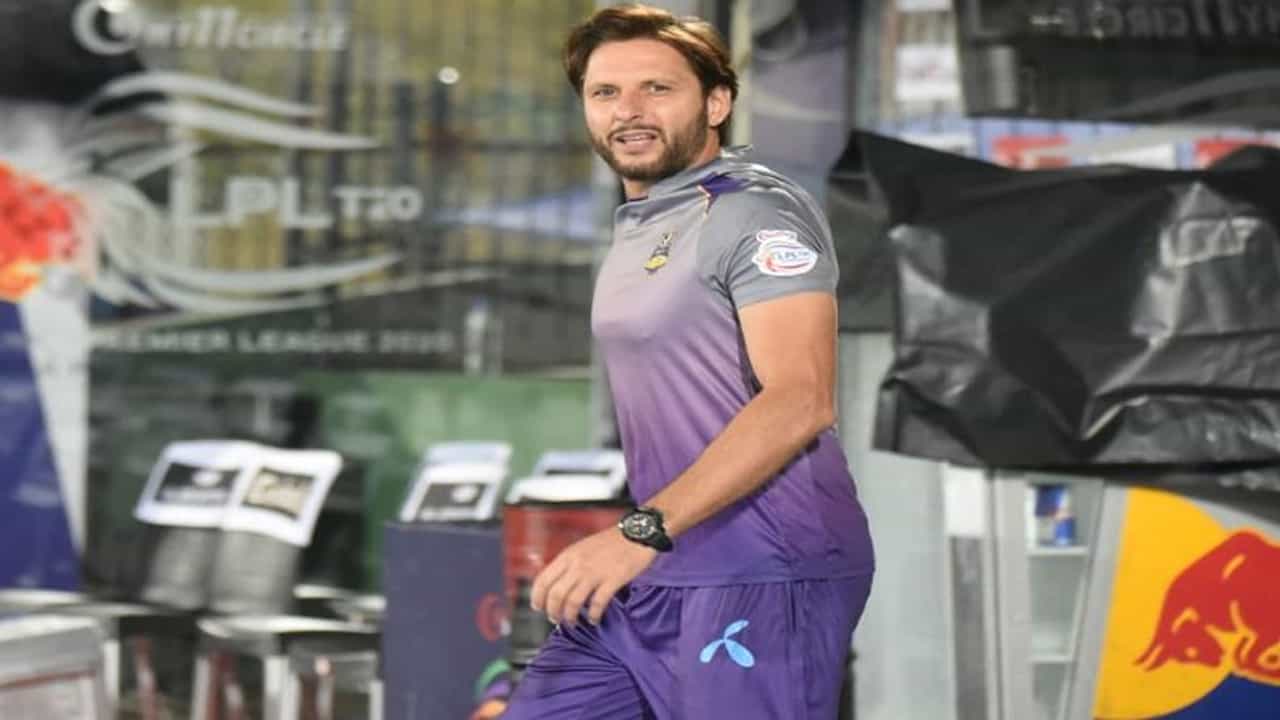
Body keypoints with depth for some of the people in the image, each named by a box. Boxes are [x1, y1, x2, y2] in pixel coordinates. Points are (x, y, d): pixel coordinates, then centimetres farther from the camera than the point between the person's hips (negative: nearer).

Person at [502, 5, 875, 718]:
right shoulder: (637, 226, 18)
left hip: (759, 581, -9)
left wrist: (643, 530, -27)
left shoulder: (756, 212, -11)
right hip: (646, 577, 9)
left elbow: (799, 400, -23)